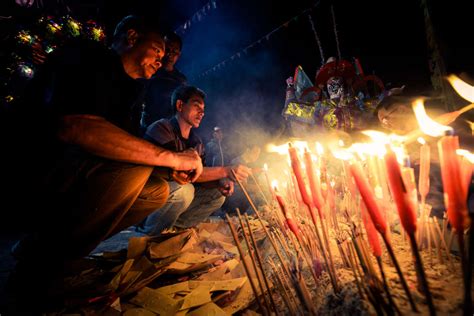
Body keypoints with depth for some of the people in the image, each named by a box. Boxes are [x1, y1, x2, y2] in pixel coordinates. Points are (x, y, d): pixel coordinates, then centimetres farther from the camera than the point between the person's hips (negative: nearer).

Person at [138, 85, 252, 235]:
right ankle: (150, 233, -6)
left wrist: (220, 181, -20)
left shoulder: (197, 141, 4)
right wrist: (226, 171, -34)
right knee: (183, 190, -34)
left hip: (171, 195, 7)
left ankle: (173, 226, -1)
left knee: (218, 194, -2)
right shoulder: (161, 129, -19)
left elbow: (200, 175, 3)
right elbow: (178, 172, -31)